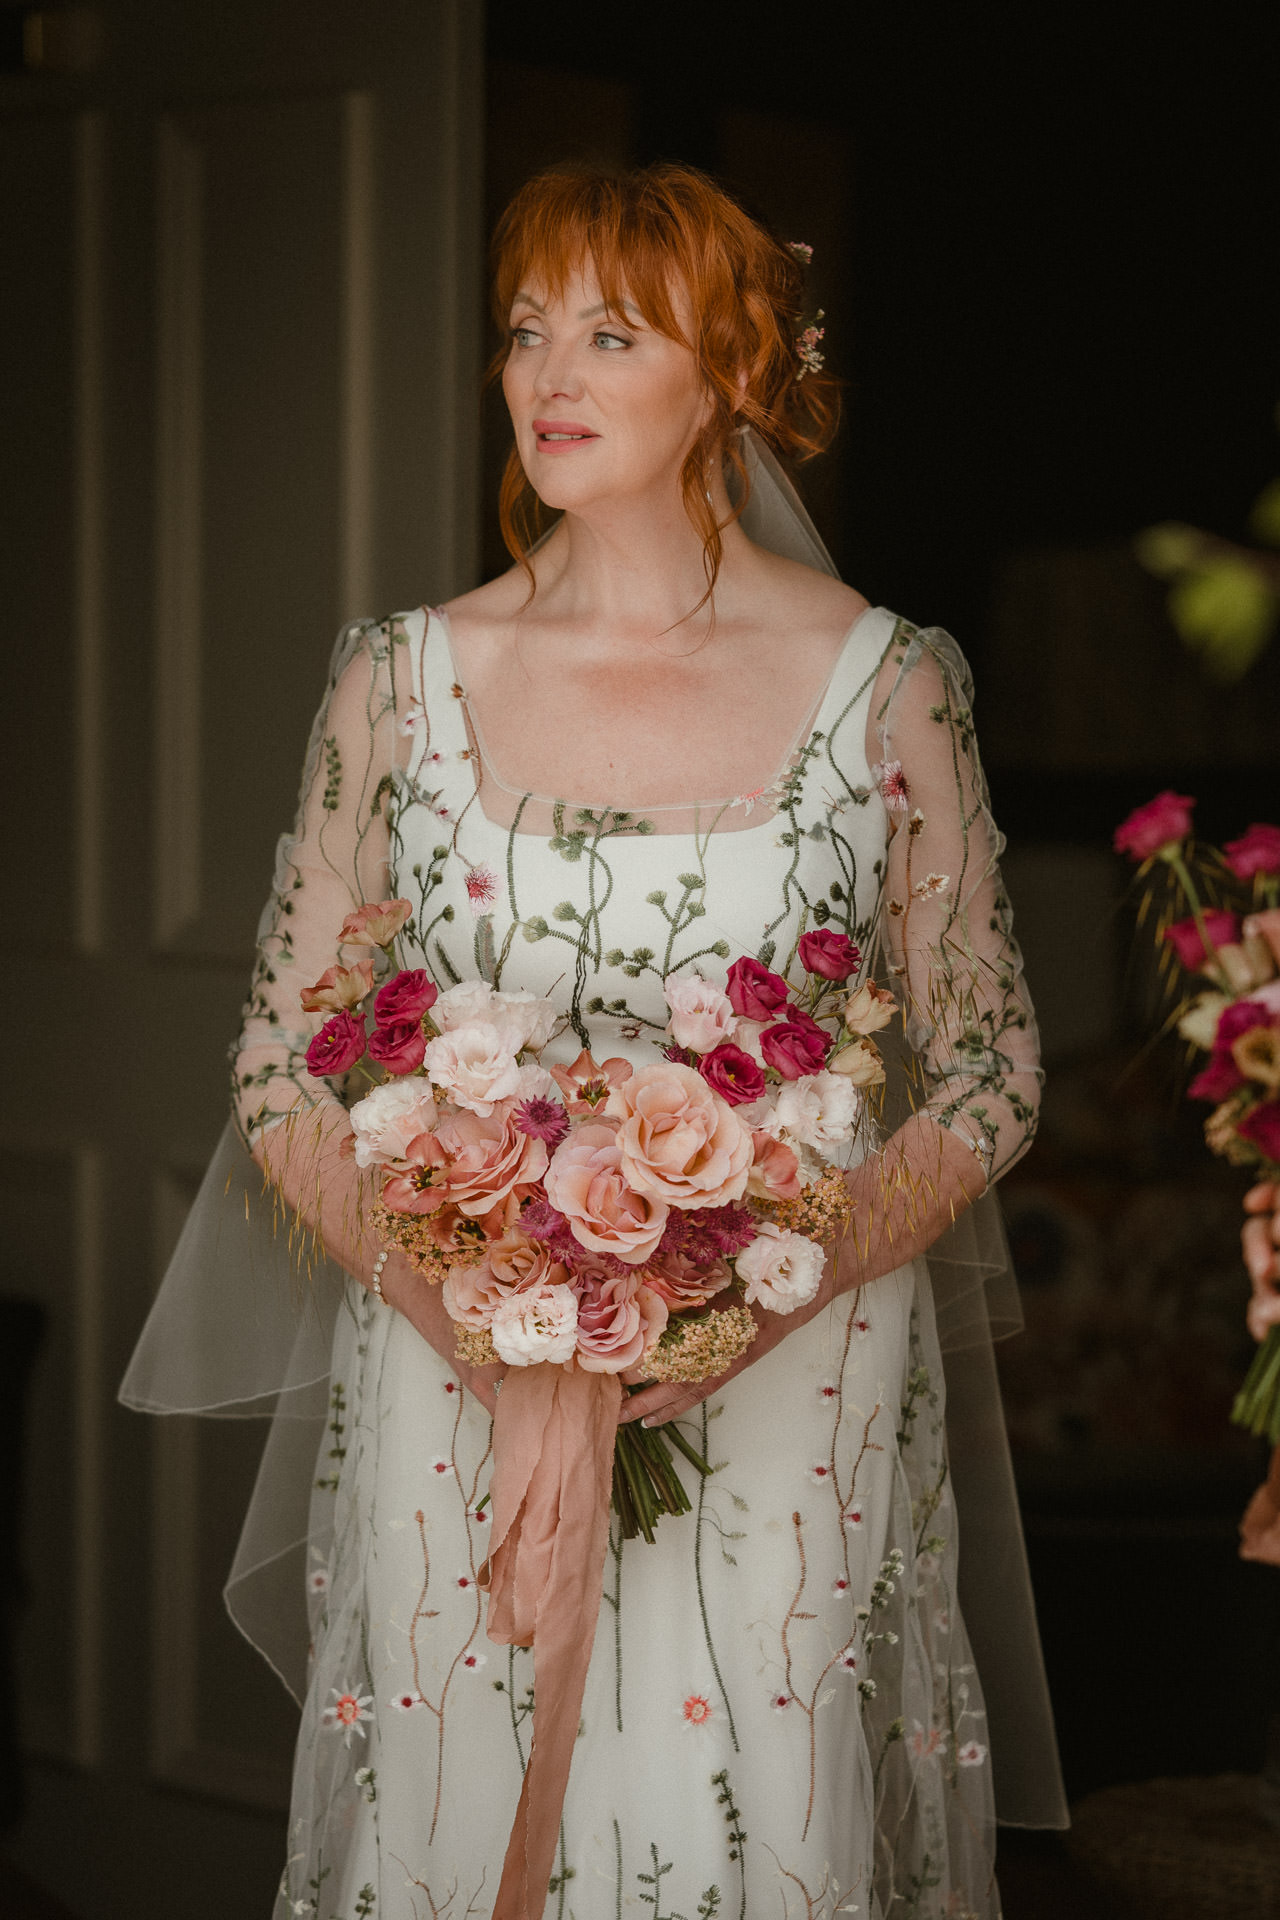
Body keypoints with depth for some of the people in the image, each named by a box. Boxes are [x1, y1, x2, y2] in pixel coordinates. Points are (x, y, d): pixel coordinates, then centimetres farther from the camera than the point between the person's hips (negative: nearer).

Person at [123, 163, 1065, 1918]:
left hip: (792, 1416, -1)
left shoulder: (884, 686, -1)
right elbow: (286, 1068, 5)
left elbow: (985, 1078, 1)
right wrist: (454, 1305, -12)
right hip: (458, 1411, 1)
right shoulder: (404, 680, 3)